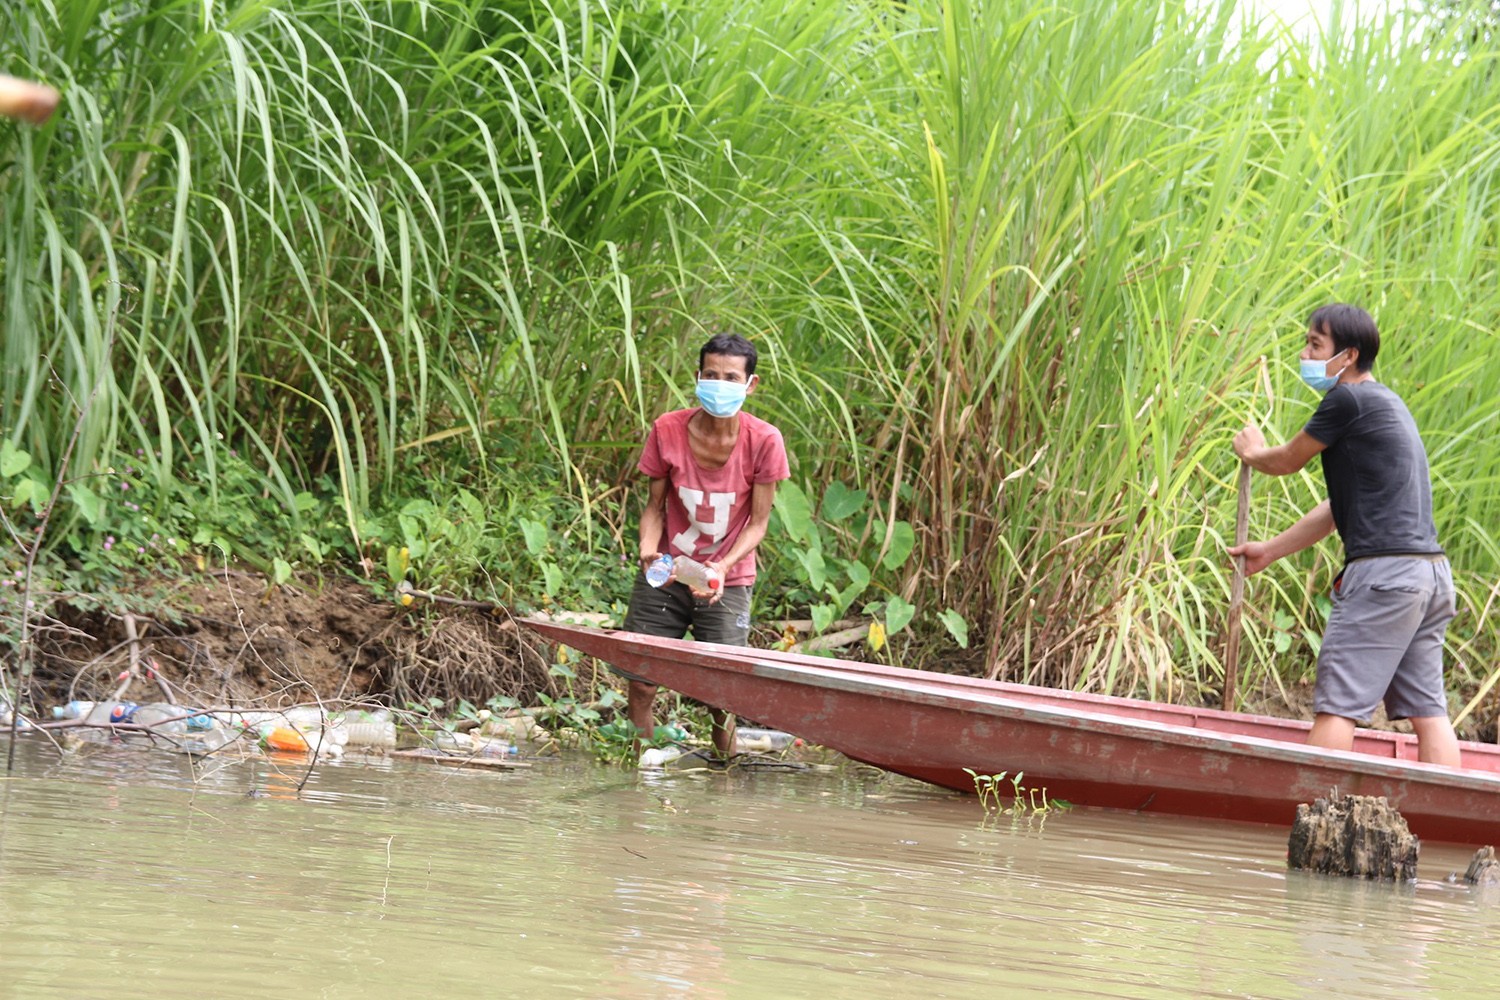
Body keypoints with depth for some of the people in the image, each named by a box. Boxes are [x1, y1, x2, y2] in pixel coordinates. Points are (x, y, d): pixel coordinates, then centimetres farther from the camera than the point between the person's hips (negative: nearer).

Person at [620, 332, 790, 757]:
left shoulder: (763, 441, -13)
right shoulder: (668, 430, -10)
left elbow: (758, 522, -7)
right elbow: (655, 506, 0)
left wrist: (724, 566, -23)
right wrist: (649, 548, -21)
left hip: (727, 581, -1)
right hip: (665, 577, 1)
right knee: (640, 685, -4)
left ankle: (724, 764, 19)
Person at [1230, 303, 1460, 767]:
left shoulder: (1347, 400, -6)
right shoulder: (1385, 405, 23)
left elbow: (1288, 460, 6)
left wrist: (1252, 452, 29)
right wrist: (1270, 550, 32)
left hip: (1385, 570, -9)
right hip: (1433, 573, 9)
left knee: (1336, 706, -9)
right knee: (1427, 709, 6)